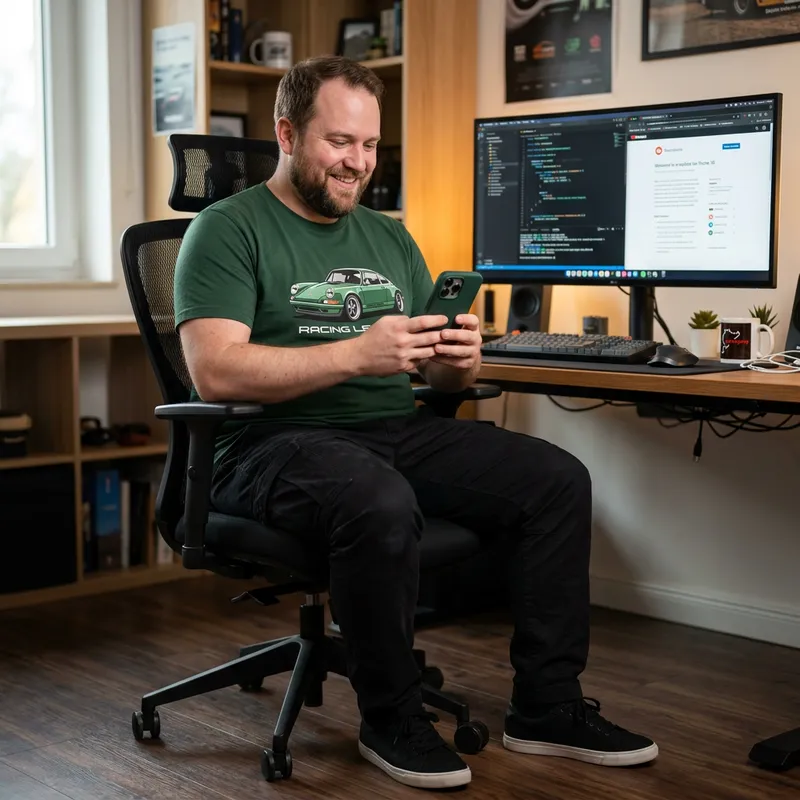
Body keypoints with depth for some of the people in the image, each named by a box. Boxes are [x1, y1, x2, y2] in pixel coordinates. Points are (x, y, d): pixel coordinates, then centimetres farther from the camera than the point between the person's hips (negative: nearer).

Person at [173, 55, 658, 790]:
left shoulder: (390, 240, 20)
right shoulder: (229, 231, 0)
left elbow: (441, 375, 18)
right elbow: (215, 372, -15)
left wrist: (459, 361, -8)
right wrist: (356, 353, -22)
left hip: (398, 431, 6)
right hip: (279, 442, -6)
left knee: (559, 479, -11)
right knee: (381, 503, -38)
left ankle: (547, 707, -1)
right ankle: (391, 720, -13)